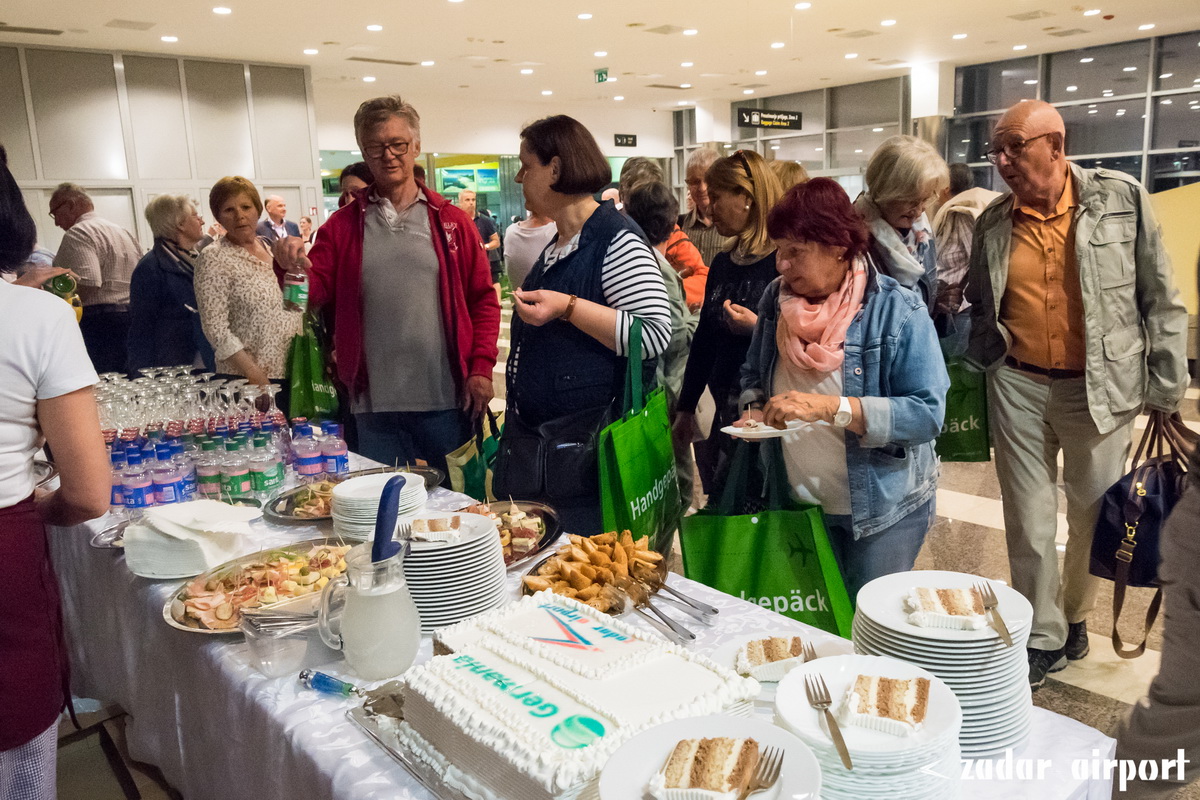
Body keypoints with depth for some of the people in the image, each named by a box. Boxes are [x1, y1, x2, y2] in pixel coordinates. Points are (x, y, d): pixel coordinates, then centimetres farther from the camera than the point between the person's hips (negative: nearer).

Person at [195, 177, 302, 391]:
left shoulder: (270, 247, 11)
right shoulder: (213, 258, -8)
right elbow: (216, 328, -14)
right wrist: (255, 375, -19)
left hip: (295, 370, 6)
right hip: (250, 380, -6)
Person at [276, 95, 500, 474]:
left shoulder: (450, 220, 3)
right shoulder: (343, 225, 7)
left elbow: (483, 299, 2)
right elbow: (315, 291, 1)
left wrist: (481, 367, -7)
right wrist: (294, 268, -21)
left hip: (447, 400, -1)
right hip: (375, 405, 1)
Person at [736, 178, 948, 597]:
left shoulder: (897, 310, -17)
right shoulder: (776, 298, -1)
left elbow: (928, 413, -24)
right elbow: (753, 375, 13)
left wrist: (831, 407, -32)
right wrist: (754, 412, -9)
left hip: (882, 509, -4)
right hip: (797, 501, 5)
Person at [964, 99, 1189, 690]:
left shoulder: (1121, 198, -5)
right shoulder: (993, 224, 2)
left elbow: (1160, 300, -1)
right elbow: (977, 305, 15)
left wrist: (1166, 389, -2)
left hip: (1099, 389, -1)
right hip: (1018, 387, 2)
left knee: (1093, 515, 13)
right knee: (1029, 522, 7)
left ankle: (1075, 614, 38)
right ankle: (1043, 637, 24)